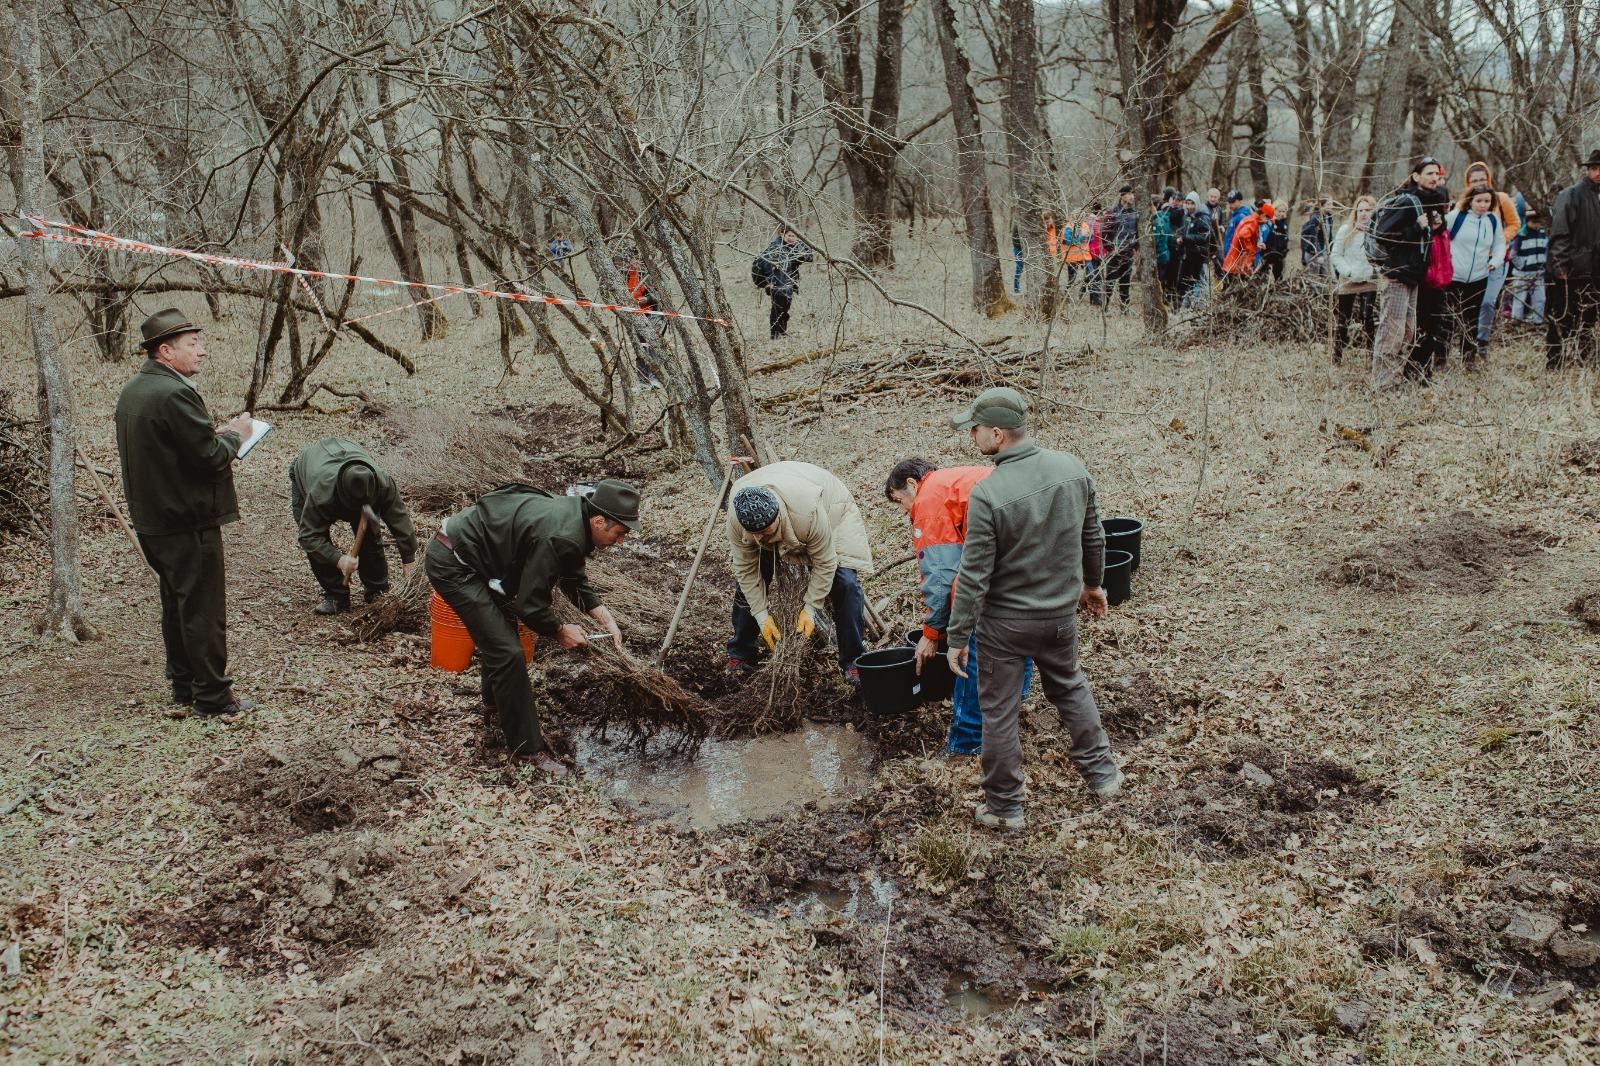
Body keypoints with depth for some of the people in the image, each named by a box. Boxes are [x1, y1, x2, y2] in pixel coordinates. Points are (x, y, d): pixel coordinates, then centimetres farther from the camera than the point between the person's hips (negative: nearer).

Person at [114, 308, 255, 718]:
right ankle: (212, 696, 6)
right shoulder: (175, 394, -21)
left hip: (152, 522, 10)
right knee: (204, 610, -1)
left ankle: (183, 685, 30)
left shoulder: (131, 392, 10)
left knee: (176, 605, 19)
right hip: (189, 522, -10)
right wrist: (235, 435, -4)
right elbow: (209, 457, -23)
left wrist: (214, 434, 10)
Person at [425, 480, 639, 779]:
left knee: (501, 631, 28)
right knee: (507, 653, -11)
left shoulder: (575, 516, 1)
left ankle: (495, 704, 52)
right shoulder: (559, 537, -29)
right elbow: (531, 604, -24)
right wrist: (560, 631, -6)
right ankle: (527, 748, -3)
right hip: (452, 563, -11)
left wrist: (605, 617, 4)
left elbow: (575, 582, 15)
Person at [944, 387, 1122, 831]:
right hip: (1061, 613, 5)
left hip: (1005, 623, -5)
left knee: (999, 712, 10)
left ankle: (1005, 807, 21)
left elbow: (973, 576, -20)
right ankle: (1102, 773, 37)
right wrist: (1092, 583, 24)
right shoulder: (1072, 469, -8)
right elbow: (1093, 538, 6)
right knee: (1070, 688, 28)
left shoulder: (987, 494, -25)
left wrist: (957, 637, -10)